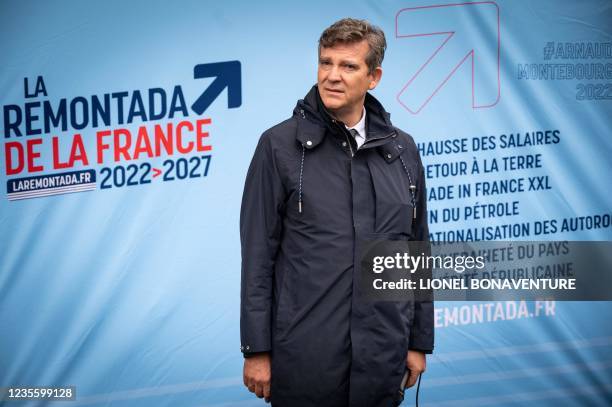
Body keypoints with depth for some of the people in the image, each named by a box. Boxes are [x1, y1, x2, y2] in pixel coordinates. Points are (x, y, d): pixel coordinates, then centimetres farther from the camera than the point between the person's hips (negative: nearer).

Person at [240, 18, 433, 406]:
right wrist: (257, 349, -7)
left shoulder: (402, 151, 8)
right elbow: (259, 254, -4)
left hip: (382, 356, 3)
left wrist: (420, 341, 11)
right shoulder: (280, 145, -3)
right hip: (304, 356, -3)